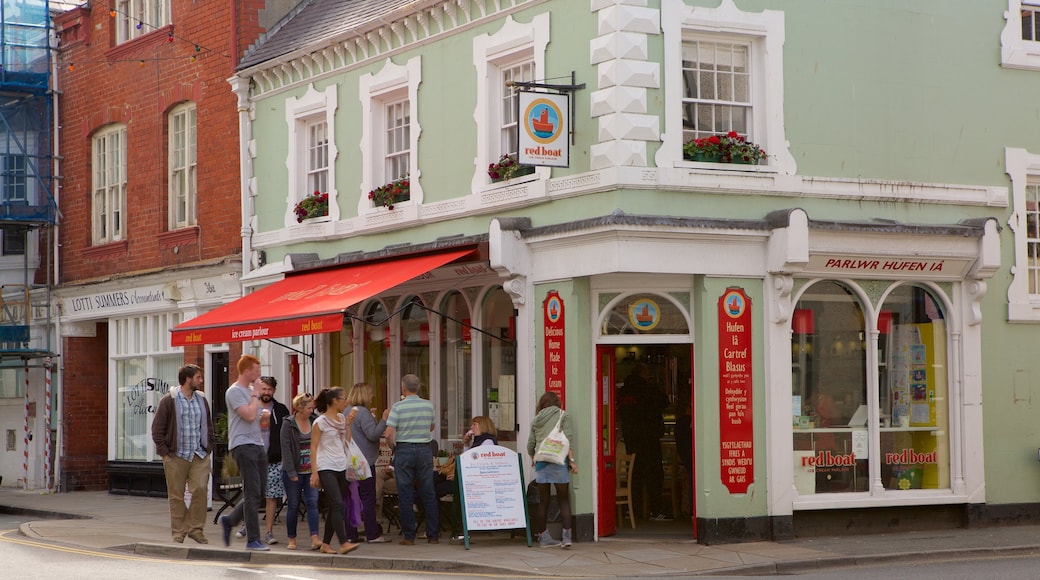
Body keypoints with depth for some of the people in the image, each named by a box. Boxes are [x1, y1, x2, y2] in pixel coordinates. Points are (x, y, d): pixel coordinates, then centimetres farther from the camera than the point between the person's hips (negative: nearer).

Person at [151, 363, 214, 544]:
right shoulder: (169, 400, -3)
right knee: (176, 495, 1)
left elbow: (209, 427, 22)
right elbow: (157, 428, -3)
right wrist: (165, 451, -8)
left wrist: (208, 448, 11)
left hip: (200, 456, 4)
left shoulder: (202, 401, 14)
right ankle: (178, 532, 10)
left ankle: (195, 528, 1)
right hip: (176, 456, -4)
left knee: (200, 489, -10)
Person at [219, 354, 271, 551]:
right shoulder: (234, 391, -9)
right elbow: (249, 415, -20)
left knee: (258, 493, 9)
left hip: (258, 446, 9)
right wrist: (255, 396, -7)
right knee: (252, 493, -9)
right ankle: (253, 540, -6)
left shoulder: (250, 391, 20)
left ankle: (230, 520, 26)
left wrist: (264, 415, 11)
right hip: (243, 446, -9)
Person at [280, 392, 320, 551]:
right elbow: (286, 450, -9)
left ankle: (314, 539, -16)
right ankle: (292, 540, 15)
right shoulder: (288, 425, -5)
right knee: (293, 506, 4)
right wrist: (292, 473, -14)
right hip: (294, 472, -3)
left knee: (312, 502, -9)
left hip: (311, 471, 3)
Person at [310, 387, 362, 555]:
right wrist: (314, 472, -12)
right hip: (326, 468, -7)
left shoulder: (342, 419, 14)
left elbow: (347, 442, 14)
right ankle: (344, 543, -23)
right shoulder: (320, 422, -6)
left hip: (342, 467, 7)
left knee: (335, 507, 7)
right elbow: (313, 447, -6)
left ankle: (325, 544, 14)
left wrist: (348, 424, 4)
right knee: (338, 504, -17)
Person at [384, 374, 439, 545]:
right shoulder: (429, 405, 2)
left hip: (404, 450, -3)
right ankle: (433, 535, 10)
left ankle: (409, 536, 4)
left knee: (405, 494, 3)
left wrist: (393, 447, 5)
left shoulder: (398, 407, -9)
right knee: (428, 494, 8)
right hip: (424, 449, 3)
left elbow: (389, 434, -12)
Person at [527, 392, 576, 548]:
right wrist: (571, 460, -5)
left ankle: (543, 537, 11)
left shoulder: (536, 420, 16)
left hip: (540, 463, 3)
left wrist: (533, 458, 35)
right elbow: (568, 439, -6)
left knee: (543, 501, 8)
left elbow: (530, 444, 17)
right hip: (558, 461, -3)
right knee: (564, 500, 1)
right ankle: (566, 535, -9)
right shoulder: (563, 416, 5)